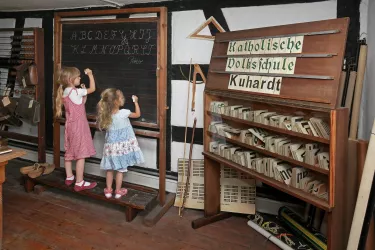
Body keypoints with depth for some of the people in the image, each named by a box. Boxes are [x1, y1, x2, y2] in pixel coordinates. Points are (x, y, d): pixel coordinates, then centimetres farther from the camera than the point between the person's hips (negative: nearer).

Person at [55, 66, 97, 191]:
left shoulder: (65, 92, 11)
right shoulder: (75, 92, -16)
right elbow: (92, 89, -11)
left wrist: (83, 93, 10)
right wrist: (90, 74, 0)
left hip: (70, 126, 9)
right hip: (78, 126, -9)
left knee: (69, 152, 16)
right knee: (81, 154, -4)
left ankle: (69, 177, 29)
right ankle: (79, 183, 0)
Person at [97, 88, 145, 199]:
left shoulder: (106, 115, -5)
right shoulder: (124, 113, -19)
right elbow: (138, 114, -4)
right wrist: (136, 102, 7)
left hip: (111, 146, 4)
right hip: (122, 146, -4)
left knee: (110, 169, 16)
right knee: (120, 169, 9)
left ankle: (108, 190, 25)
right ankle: (118, 191, 19)